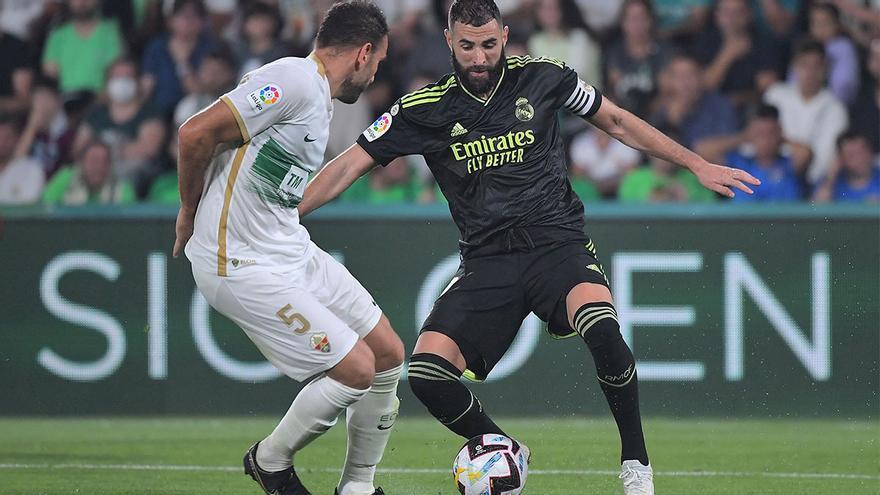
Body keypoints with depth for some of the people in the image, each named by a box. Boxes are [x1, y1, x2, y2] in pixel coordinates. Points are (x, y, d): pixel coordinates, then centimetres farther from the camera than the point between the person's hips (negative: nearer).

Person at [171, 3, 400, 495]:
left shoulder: (320, 100, 14)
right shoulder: (293, 80, -18)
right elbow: (196, 132, -23)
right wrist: (191, 212, -9)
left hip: (295, 251, 10)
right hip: (245, 266, -10)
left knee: (388, 353, 8)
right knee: (356, 368, -11)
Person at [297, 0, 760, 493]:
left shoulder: (542, 77, 1)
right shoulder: (425, 109, 1)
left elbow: (616, 120, 15)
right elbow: (349, 166, 2)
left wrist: (697, 165, 15)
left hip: (558, 242, -2)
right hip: (488, 262, 2)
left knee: (602, 329, -34)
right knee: (426, 372, -18)